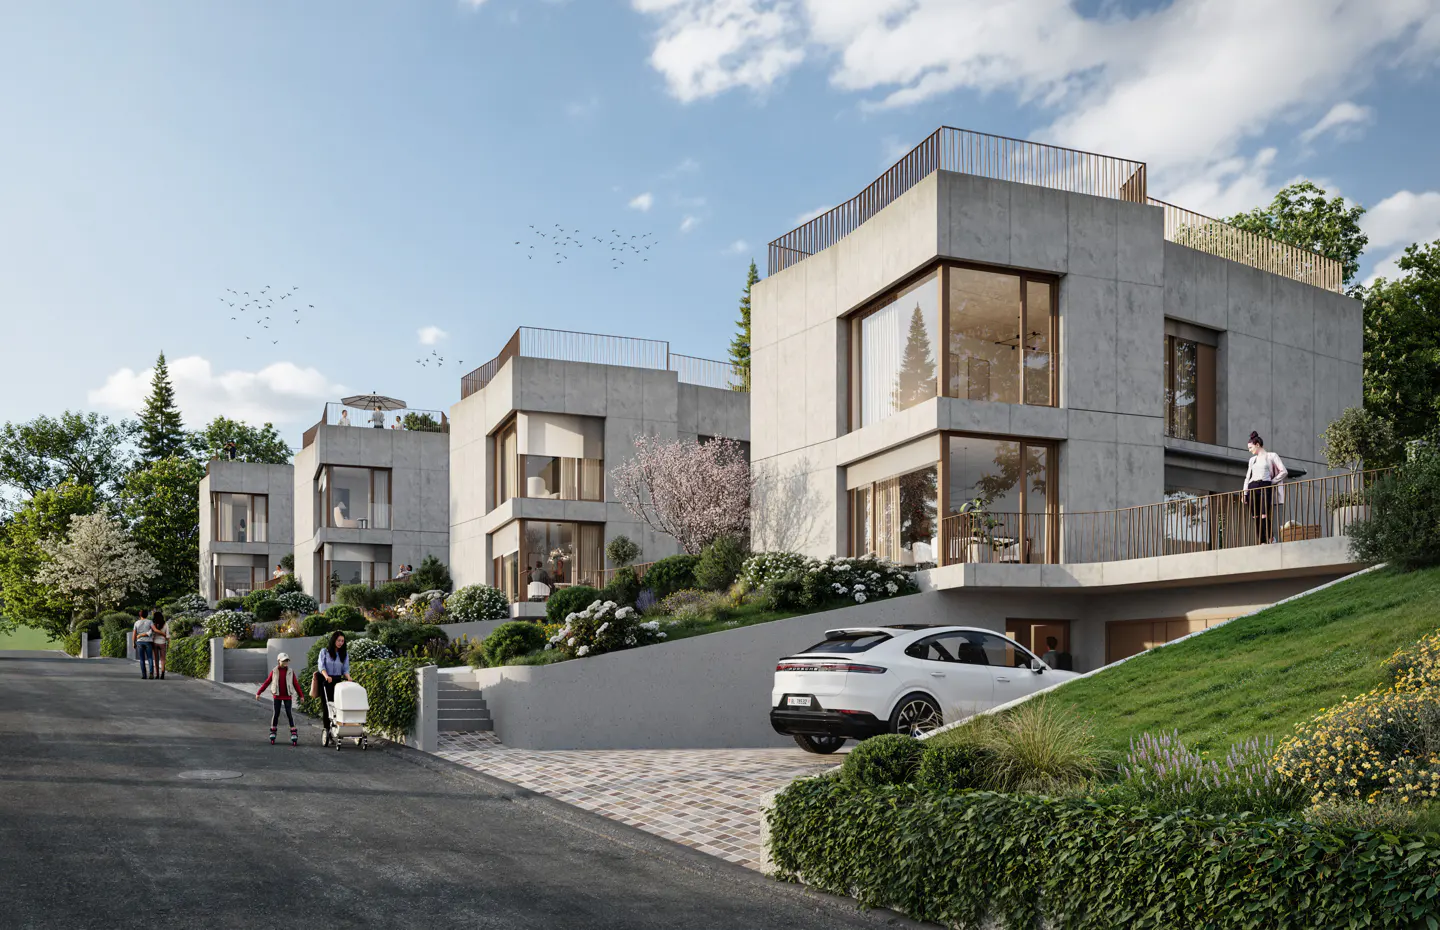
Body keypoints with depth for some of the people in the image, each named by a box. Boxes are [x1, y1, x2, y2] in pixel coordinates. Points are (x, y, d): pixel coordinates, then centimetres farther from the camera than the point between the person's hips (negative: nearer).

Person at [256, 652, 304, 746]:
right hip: (277, 696, 1)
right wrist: (259, 693, 4)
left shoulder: (290, 671, 0)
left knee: (289, 714, -2)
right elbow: (267, 682, 4)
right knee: (276, 714, 6)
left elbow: (296, 684, 4)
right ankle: (272, 734, 17)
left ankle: (294, 734, 0)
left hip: (287, 696, -1)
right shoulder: (274, 671, 0)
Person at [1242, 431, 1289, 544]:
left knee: (1264, 515, -16)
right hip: (1252, 488, 5)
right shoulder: (1252, 459, 22)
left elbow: (1284, 472, 2)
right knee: (1256, 517, -4)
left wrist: (1272, 481, -1)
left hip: (1265, 487, -5)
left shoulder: (1271, 456, 8)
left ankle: (1270, 538, -2)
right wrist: (1244, 492, 11)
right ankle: (1262, 542, -4)